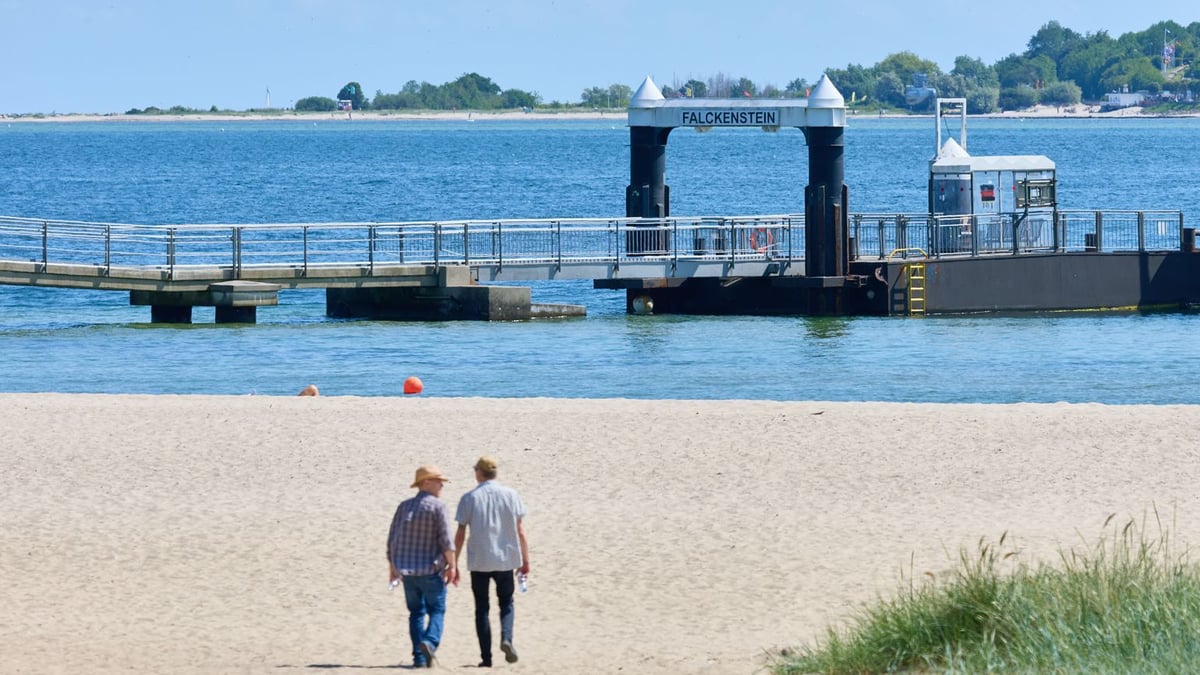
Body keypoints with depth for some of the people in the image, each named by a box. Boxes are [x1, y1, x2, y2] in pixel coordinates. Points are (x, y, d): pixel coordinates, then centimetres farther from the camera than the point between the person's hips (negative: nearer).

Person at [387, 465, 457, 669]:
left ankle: (419, 657, 7)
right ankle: (430, 642, -22)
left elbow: (392, 539, 10)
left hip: (407, 570, 4)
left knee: (416, 612, 13)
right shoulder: (438, 506, -8)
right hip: (431, 569, -4)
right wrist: (452, 566, -6)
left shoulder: (404, 507, 7)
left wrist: (393, 567, 19)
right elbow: (446, 540, -13)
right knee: (436, 610, 4)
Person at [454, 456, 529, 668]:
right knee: (506, 603, 16)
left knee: (482, 609, 8)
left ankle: (486, 657, 4)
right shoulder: (511, 495, 1)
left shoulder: (469, 499, -3)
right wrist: (525, 559, 8)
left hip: (479, 562, -1)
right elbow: (520, 531, 1)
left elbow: (460, 535, -2)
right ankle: (506, 638, -11)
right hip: (505, 559, 1)